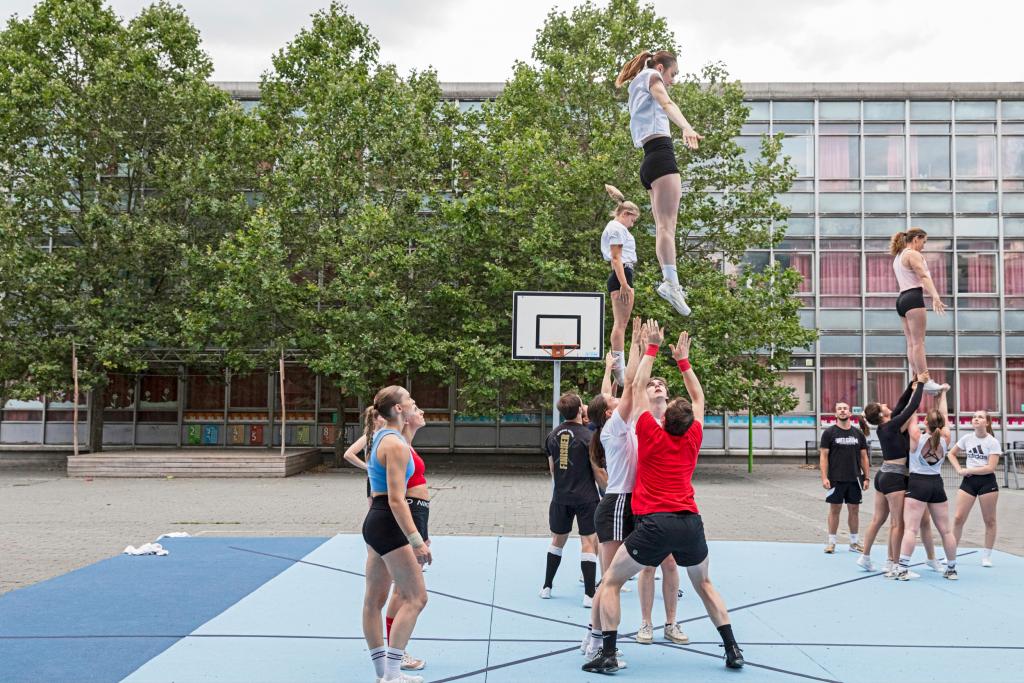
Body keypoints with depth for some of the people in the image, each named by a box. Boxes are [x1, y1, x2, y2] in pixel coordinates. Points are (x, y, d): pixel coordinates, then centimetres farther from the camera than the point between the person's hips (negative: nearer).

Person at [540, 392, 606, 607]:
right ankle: (589, 595, -7)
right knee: (589, 542, -2)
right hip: (586, 497, -5)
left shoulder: (553, 436, 4)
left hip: (560, 497, 5)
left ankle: (547, 587, 26)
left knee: (558, 540, 18)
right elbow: (598, 473, -9)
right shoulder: (588, 436, -12)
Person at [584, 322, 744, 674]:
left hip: (655, 524, -4)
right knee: (703, 583, 26)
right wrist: (683, 360, 27)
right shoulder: (692, 439, 7)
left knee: (610, 583, 7)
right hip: (690, 523, 4)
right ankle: (732, 649, 18)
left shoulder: (652, 436, -2)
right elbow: (698, 398, 24)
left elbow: (637, 386, 4)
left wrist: (652, 347, 10)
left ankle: (608, 654, -1)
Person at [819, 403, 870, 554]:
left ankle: (854, 542, 17)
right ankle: (831, 542, 10)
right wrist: (824, 477, -12)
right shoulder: (829, 433, -2)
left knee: (854, 509, 8)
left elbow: (864, 457, 10)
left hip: (854, 479, 3)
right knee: (835, 509, 2)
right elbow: (824, 456, -4)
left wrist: (866, 477, 4)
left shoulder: (858, 434, 7)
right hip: (835, 479, -3)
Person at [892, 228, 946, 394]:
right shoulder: (913, 254, -5)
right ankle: (925, 380, -16)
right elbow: (923, 276, -19)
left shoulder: (898, 257, 25)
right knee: (918, 341, -13)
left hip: (902, 299, 10)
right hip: (913, 297, -10)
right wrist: (935, 296, -31)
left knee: (911, 342, 5)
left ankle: (916, 379, 2)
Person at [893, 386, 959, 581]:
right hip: (937, 484, 4)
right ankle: (951, 569, 20)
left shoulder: (917, 439, -10)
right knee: (945, 530, 11)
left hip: (917, 484, -4)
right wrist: (942, 394, 21)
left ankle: (902, 569, -16)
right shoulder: (944, 440, -1)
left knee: (910, 528, -9)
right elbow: (945, 418, 12)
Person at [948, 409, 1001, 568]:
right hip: (968, 481, 3)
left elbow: (991, 467, -15)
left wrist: (968, 470, -12)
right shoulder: (967, 438, 3)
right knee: (958, 518, -1)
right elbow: (951, 454, 16)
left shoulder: (993, 442, -8)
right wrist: (959, 470, 1)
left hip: (987, 482, -3)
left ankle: (986, 556, 16)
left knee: (989, 520, 5)